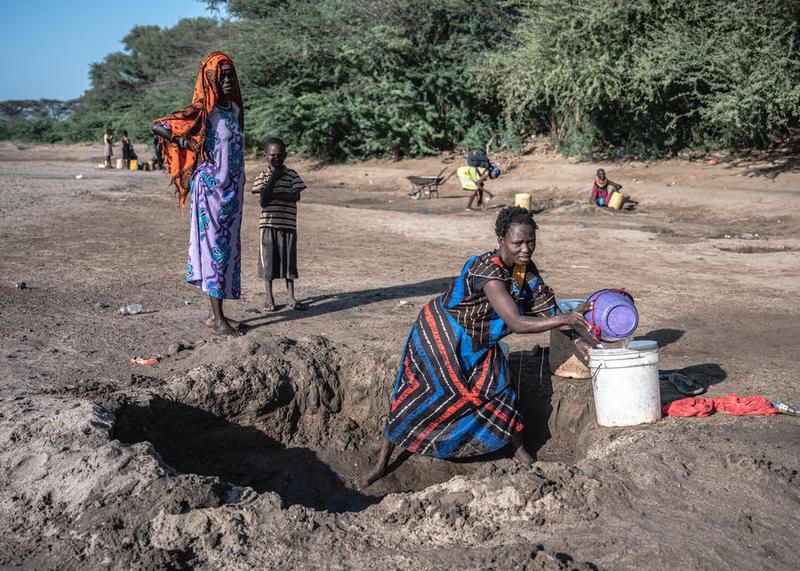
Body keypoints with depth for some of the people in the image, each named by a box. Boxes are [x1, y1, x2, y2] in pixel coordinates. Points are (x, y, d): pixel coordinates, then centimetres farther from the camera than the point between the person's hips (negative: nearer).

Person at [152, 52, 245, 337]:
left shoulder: (233, 108, 11)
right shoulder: (202, 112, -11)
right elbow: (157, 126, -15)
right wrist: (191, 145, -13)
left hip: (232, 188, 8)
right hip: (211, 187, -8)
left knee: (228, 246, 10)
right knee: (214, 244, -5)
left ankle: (217, 312, 18)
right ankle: (217, 318, -2)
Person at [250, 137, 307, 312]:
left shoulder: (291, 175, 4)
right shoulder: (262, 176, 2)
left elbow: (296, 196, -9)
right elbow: (263, 201, -10)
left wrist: (274, 195, -17)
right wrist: (273, 179, -16)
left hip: (288, 224, 1)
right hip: (268, 224, -1)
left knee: (289, 260, 6)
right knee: (268, 260, 3)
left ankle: (291, 297, 13)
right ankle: (269, 298, 13)